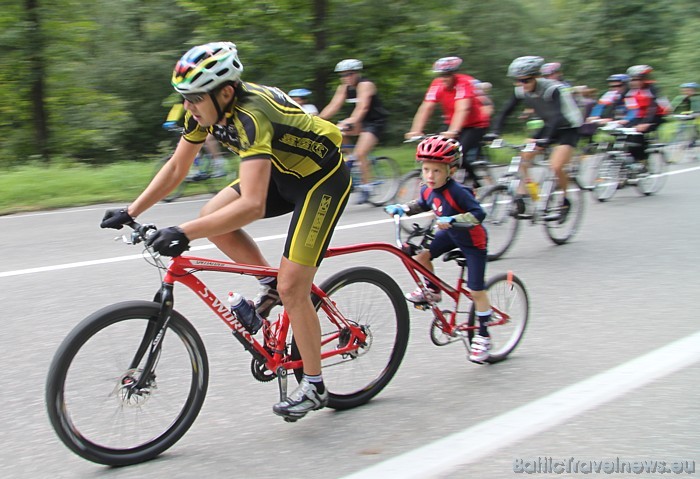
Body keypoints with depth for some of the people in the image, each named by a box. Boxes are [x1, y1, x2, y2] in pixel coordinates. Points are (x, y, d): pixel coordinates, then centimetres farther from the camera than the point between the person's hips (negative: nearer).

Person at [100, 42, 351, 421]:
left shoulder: (250, 117, -36)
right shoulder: (206, 109, -11)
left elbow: (252, 207, -45)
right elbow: (176, 168, 1)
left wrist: (184, 233, -49)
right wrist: (131, 212, -4)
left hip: (323, 179, -8)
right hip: (283, 171, 8)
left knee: (292, 288, -11)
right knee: (213, 218, -9)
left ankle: (314, 387, 6)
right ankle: (271, 286, 12)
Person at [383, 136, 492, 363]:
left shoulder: (457, 191, -33)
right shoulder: (428, 190, -11)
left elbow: (479, 214, -36)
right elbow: (422, 205, 11)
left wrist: (452, 220, -46)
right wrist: (402, 208, -4)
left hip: (473, 240, -7)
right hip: (451, 234, 7)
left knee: (476, 290, -3)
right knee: (421, 254, -11)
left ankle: (483, 336, 11)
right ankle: (432, 291, 14)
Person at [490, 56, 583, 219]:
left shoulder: (553, 88, -30)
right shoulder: (521, 91, -12)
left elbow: (558, 117, -41)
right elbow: (505, 112, -9)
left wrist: (545, 139, -54)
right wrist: (495, 132, -25)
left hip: (568, 128, -7)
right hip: (548, 127, 7)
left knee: (556, 166, -23)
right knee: (522, 158, -9)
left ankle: (564, 202, 0)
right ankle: (521, 198, -5)